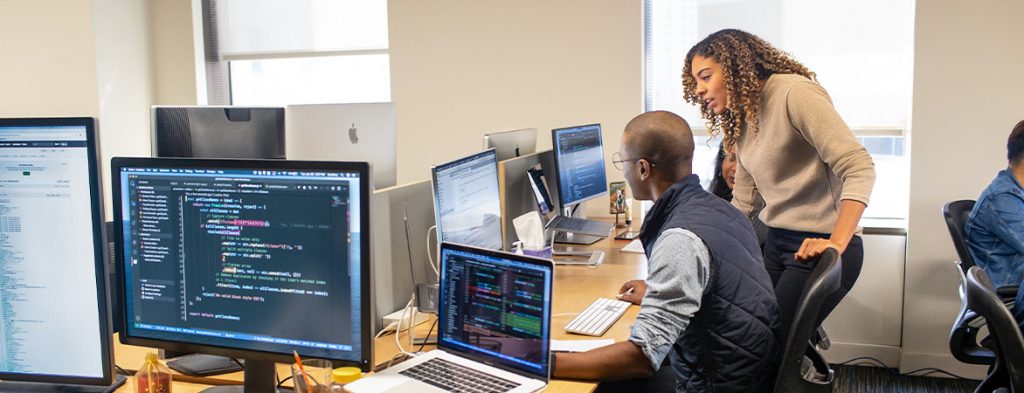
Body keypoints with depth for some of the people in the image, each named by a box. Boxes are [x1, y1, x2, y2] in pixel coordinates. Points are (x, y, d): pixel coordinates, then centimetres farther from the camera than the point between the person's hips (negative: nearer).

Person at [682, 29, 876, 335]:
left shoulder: (794, 93, -15)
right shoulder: (741, 120, 12)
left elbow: (859, 168, -22)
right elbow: (741, 203, 16)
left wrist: (836, 244, -30)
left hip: (818, 247, -8)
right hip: (775, 242, 8)